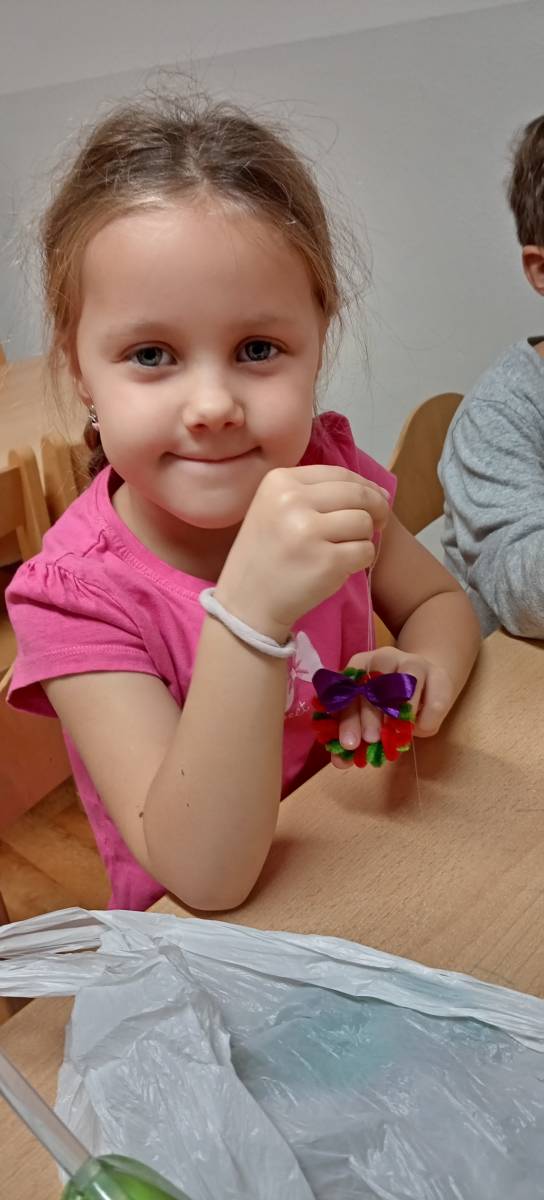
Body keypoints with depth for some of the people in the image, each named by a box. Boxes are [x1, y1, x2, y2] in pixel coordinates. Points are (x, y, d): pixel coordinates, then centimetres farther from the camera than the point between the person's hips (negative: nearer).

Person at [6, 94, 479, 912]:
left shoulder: (324, 471, -11)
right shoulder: (77, 594, -22)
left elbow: (438, 599, 6)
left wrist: (426, 673, -17)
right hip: (201, 946, -3)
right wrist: (249, 609, -40)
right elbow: (207, 879, -27)